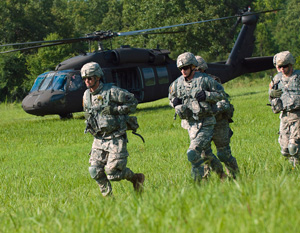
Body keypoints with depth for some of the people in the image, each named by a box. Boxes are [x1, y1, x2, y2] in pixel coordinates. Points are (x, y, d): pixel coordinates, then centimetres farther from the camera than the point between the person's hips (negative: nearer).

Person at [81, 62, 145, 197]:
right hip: (99, 140, 6)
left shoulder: (111, 91, -13)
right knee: (95, 171, -3)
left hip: (116, 139, -6)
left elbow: (133, 102, -8)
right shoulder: (86, 95, 8)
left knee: (113, 172, -10)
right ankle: (107, 197, 12)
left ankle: (135, 178, 17)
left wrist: (115, 110, -18)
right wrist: (89, 122, 4)